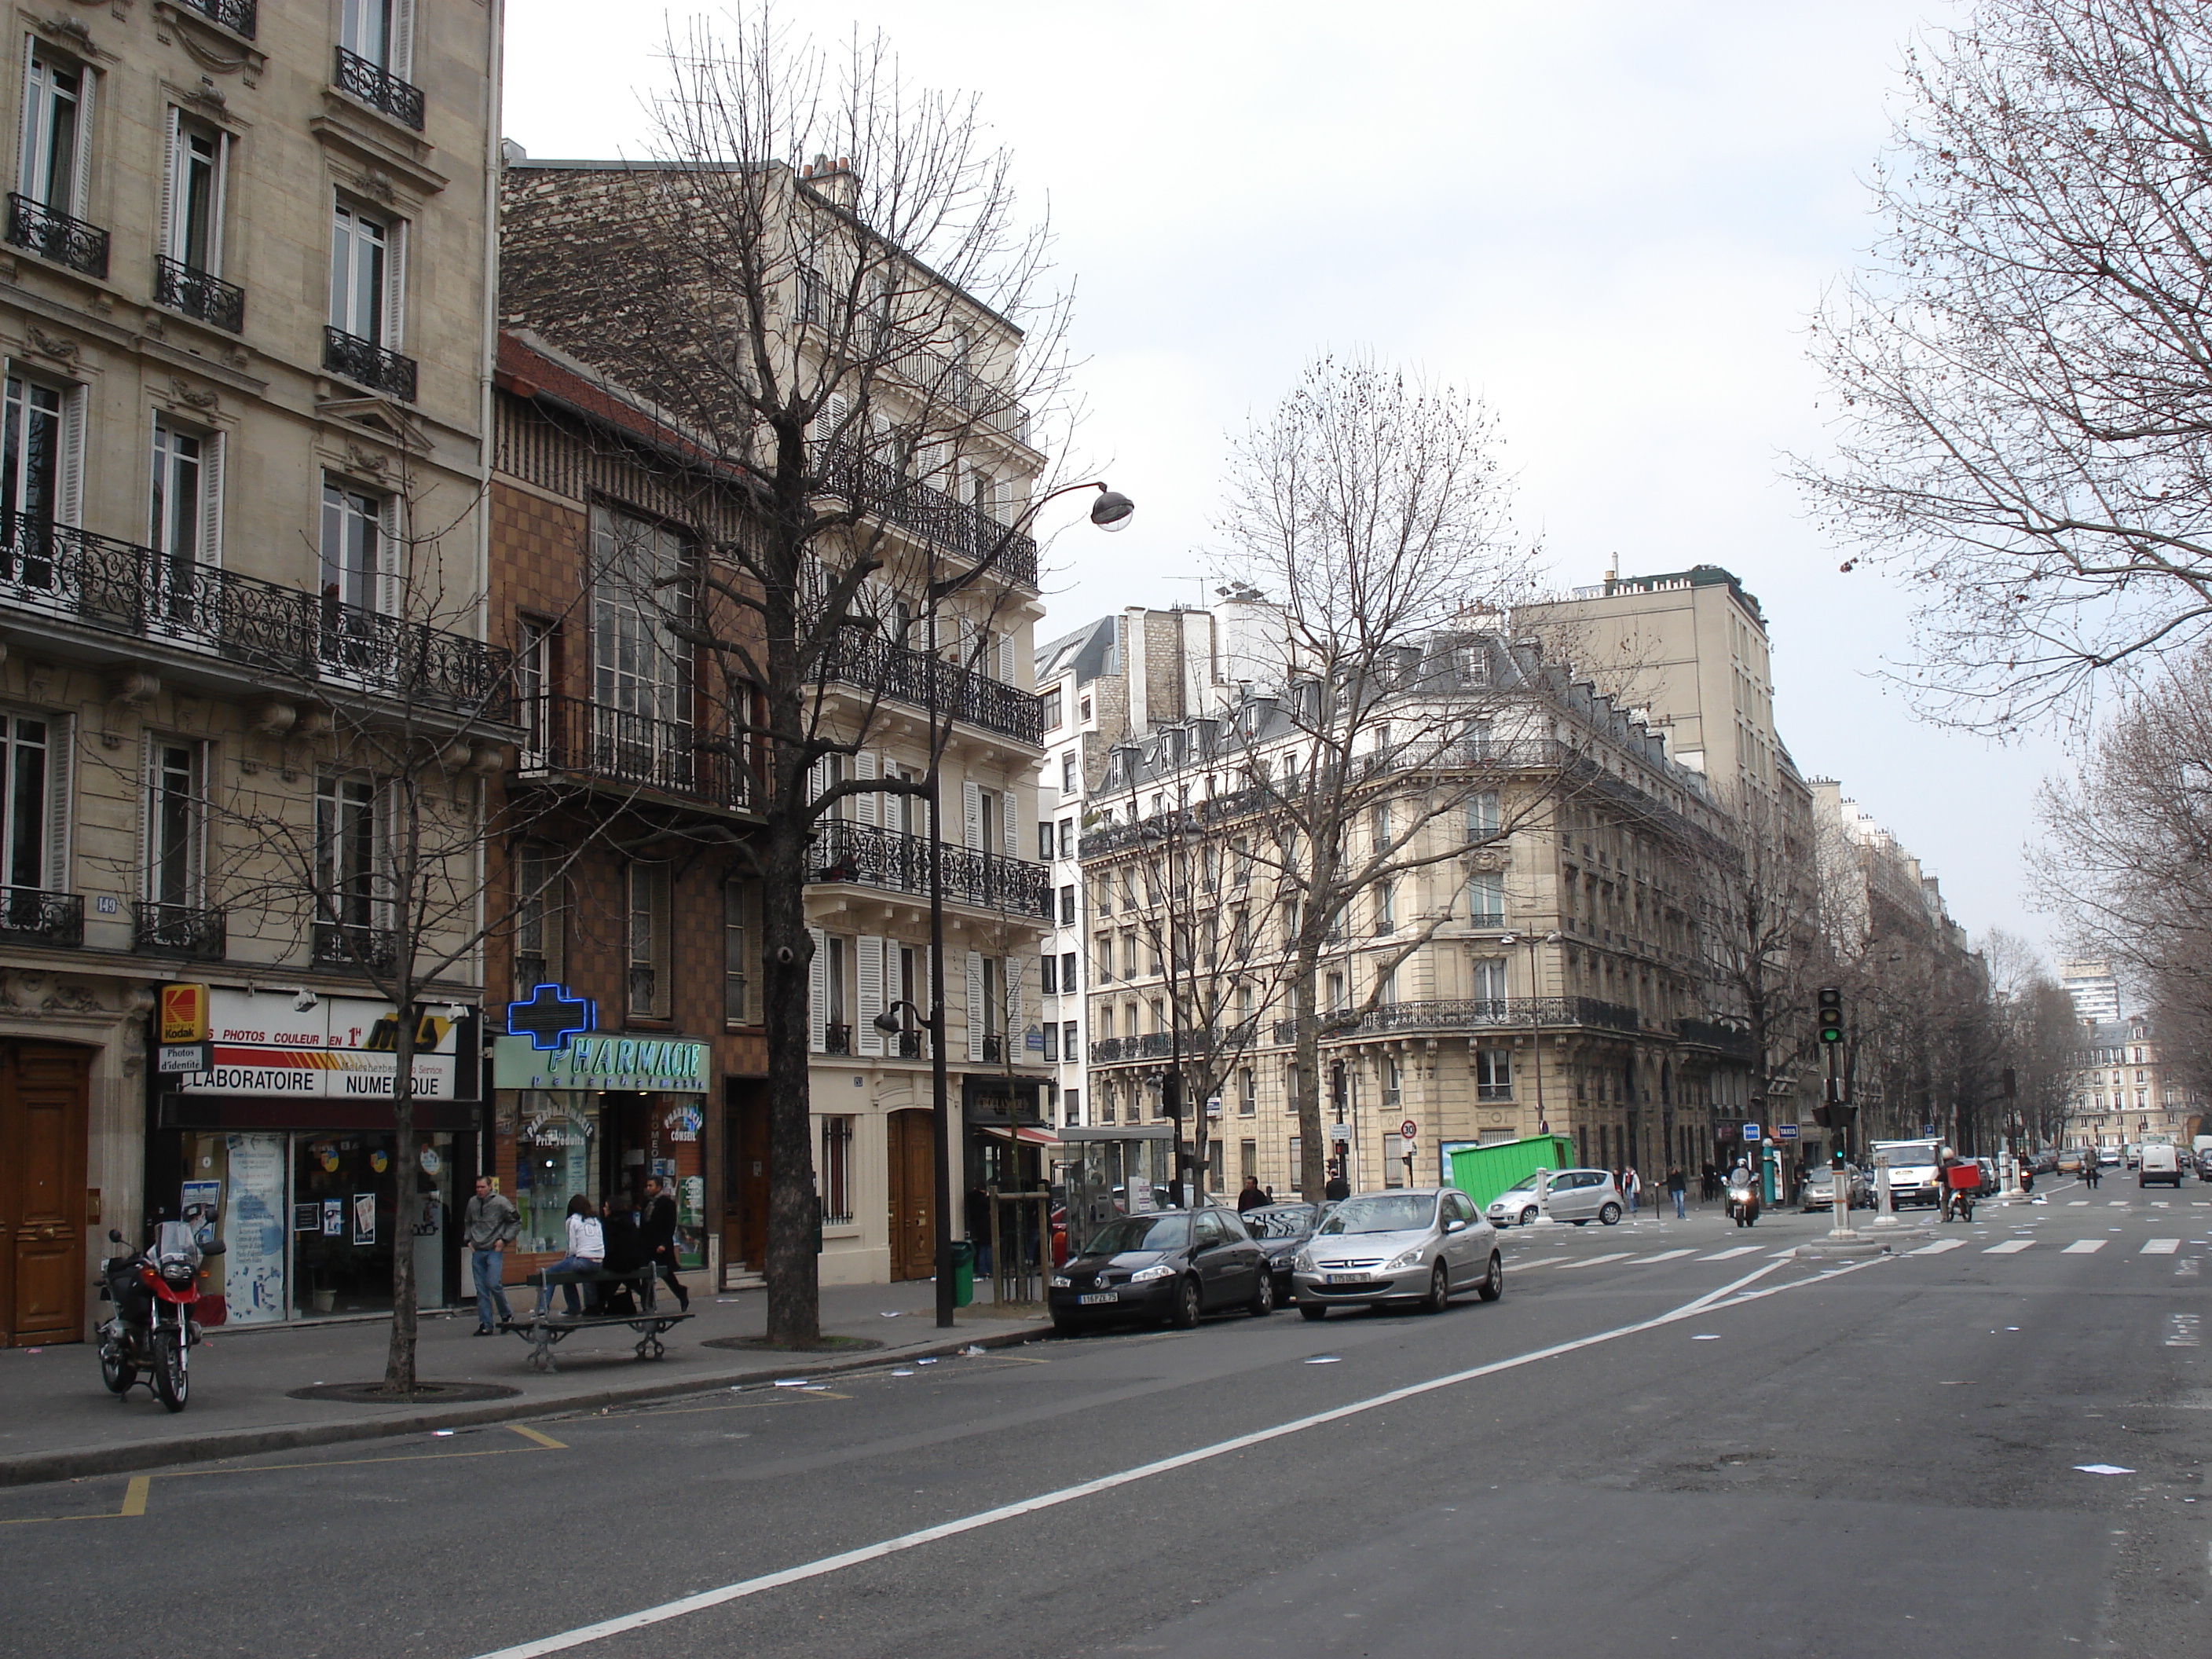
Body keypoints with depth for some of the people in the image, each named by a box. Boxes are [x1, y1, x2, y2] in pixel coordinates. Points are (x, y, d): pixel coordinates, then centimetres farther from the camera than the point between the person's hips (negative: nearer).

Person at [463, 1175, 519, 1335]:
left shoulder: (501, 1202, -7)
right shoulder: (472, 1202, 9)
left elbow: (516, 1222, 0)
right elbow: (467, 1223, 27)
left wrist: (504, 1239, -6)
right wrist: (468, 1239, 13)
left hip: (494, 1251, -5)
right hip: (477, 1252, 5)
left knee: (493, 1284, -15)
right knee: (481, 1289, 4)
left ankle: (507, 1314, 7)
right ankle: (485, 1325, 8)